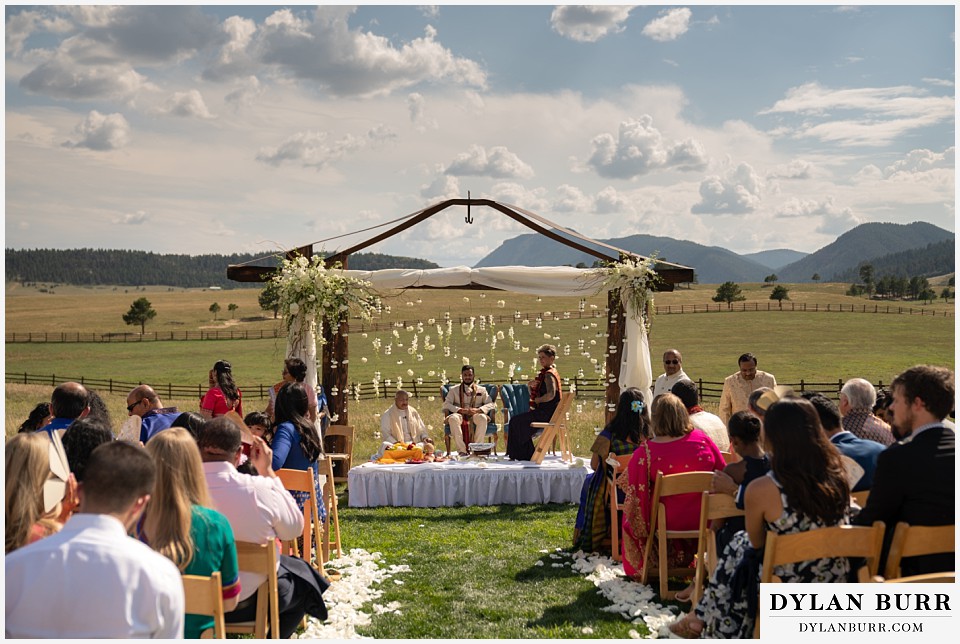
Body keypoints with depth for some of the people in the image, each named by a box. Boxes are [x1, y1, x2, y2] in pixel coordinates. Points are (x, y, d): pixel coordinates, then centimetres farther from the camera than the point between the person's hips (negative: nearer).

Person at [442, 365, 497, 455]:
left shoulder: (481, 390, 18)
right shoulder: (454, 390, 18)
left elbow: (491, 404, 7)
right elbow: (446, 404, 5)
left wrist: (478, 410, -11)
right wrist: (460, 410, -13)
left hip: (475, 416, 0)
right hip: (460, 415, 0)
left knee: (483, 418, -36)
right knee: (453, 418, -37)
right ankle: (461, 450, -36)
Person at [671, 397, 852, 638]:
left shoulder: (761, 490, -23)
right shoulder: (836, 474, -9)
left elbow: (757, 542, -3)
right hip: (835, 586, 4)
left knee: (738, 545, 24)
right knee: (744, 542, 25)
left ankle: (703, 617, 42)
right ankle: (703, 616, 40)